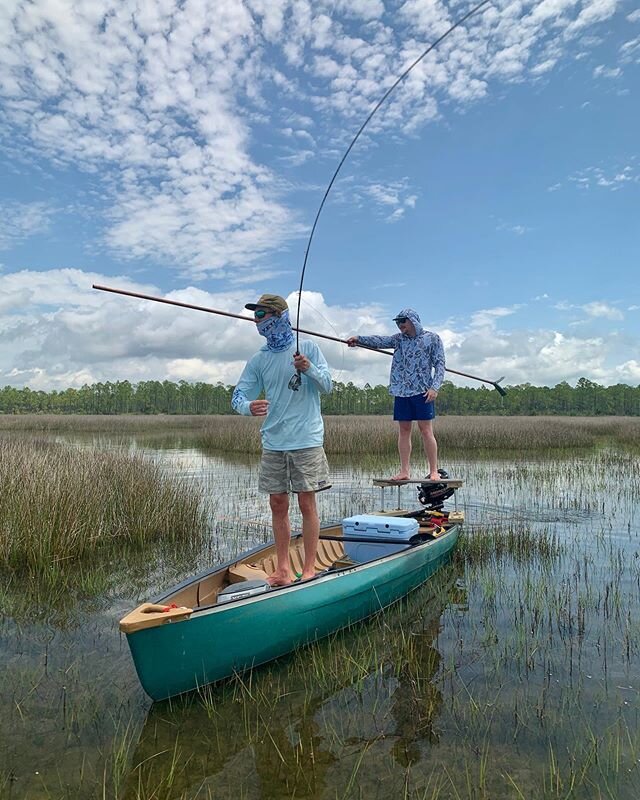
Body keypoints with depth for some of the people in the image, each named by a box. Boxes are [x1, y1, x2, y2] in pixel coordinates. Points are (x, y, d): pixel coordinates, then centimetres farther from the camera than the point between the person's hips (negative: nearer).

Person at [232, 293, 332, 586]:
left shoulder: (308, 348, -1)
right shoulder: (258, 359, 8)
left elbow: (327, 386, -4)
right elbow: (238, 395, 4)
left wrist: (309, 369, -24)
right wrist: (248, 406, -19)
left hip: (306, 441, -4)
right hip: (273, 443, 4)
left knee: (307, 504, 1)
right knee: (278, 505, 8)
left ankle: (309, 568, 12)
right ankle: (283, 568, 20)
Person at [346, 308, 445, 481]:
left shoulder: (432, 338, 3)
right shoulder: (399, 339, 14)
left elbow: (439, 364, 0)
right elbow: (381, 341, 0)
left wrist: (435, 387, -12)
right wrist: (359, 339, -16)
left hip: (422, 391, -4)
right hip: (401, 391, 4)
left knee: (426, 430, -4)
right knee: (404, 431, 5)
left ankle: (434, 471, 3)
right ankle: (404, 471, 11)